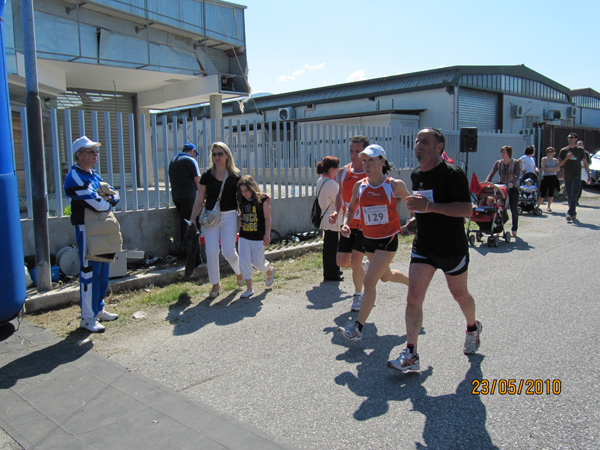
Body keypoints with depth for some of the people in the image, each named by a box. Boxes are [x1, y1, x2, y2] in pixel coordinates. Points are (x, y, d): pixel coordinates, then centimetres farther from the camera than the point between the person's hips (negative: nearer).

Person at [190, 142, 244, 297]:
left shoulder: (235, 176, 1)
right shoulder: (207, 175, 3)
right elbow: (200, 199, 6)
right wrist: (193, 219, 2)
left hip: (229, 217, -1)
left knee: (228, 251, -6)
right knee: (211, 252, -3)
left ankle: (239, 272, 27)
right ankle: (215, 284, 15)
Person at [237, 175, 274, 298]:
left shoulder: (263, 200, -9)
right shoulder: (242, 201, 5)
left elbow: (267, 218, -7)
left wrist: (267, 235, -10)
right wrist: (238, 218, -1)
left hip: (258, 237, -5)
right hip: (244, 237, 5)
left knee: (257, 262, 2)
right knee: (244, 262, -1)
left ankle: (270, 271, 38)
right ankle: (249, 289, 10)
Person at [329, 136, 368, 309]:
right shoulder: (343, 172, 0)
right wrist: (337, 212, -1)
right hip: (348, 224, 5)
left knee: (355, 261, -9)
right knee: (342, 261, 5)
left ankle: (358, 295, 16)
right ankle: (363, 270, 38)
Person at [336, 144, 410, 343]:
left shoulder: (395, 185, -12)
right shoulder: (359, 186, -3)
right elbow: (351, 208, 10)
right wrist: (346, 224, -7)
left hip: (388, 240, -5)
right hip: (368, 239, 5)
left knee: (369, 281, -13)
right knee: (385, 276, 25)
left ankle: (358, 328, -5)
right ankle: (412, 282, 58)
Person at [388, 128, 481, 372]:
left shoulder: (452, 173, -16)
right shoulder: (416, 175, 6)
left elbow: (467, 209, -24)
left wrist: (430, 207, -32)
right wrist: (417, 217, 6)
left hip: (453, 248, -5)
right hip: (423, 247, 5)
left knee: (459, 294, 16)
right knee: (413, 298, -7)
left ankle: (473, 328, 47)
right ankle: (411, 355, -2)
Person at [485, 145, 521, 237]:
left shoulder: (516, 163, -6)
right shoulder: (498, 163, 2)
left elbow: (517, 175, -18)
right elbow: (492, 173, -6)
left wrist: (512, 183, -36)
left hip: (513, 188, -2)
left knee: (514, 210, 4)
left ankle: (514, 230, 16)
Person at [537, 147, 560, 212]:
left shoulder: (555, 160, 11)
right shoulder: (544, 159, 4)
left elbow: (558, 168, -2)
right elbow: (543, 168, -7)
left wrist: (550, 169, -14)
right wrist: (553, 169, -6)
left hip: (553, 177, 3)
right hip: (545, 177, -2)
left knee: (551, 193, 1)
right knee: (543, 193, -5)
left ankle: (549, 207, 8)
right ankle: (538, 206, 7)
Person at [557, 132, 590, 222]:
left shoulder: (580, 150, 5)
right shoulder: (563, 150, 8)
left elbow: (585, 163, 8)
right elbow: (559, 164, 5)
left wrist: (588, 175, 3)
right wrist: (567, 158, -11)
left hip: (576, 176, -3)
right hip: (567, 176, 3)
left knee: (574, 195, -13)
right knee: (569, 196, 7)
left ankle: (570, 214, -19)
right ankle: (573, 214, 19)